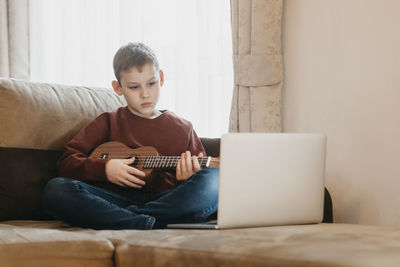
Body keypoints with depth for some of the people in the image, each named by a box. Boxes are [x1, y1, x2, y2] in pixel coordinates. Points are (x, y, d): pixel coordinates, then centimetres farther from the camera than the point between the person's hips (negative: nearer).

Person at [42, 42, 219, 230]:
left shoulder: (182, 128, 19)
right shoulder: (108, 123, 18)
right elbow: (66, 163, 10)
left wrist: (188, 178, -8)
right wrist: (105, 168, -7)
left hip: (167, 201, 0)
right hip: (118, 199, 0)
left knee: (215, 177, -29)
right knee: (56, 190, -27)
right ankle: (151, 225, -36)